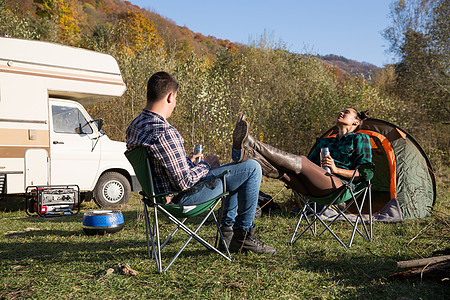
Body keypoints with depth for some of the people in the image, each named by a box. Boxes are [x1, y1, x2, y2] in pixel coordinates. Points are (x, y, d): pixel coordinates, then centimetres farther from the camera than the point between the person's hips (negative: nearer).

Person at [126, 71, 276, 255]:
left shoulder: (134, 126, 2)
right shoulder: (164, 132, -30)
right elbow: (184, 182, -28)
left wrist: (187, 161, 11)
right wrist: (206, 165, -10)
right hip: (183, 195, -10)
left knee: (234, 170, 27)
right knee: (252, 168, -6)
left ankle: (228, 231, 29)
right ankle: (243, 235, 6)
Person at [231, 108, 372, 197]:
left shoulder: (360, 139, 11)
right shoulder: (325, 142, 30)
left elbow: (363, 173, 1)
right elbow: (312, 162, 26)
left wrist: (336, 169, -11)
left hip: (338, 185, -6)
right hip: (313, 190, 6)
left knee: (300, 161, -29)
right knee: (280, 170, -21)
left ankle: (250, 142, -41)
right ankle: (245, 154, -48)